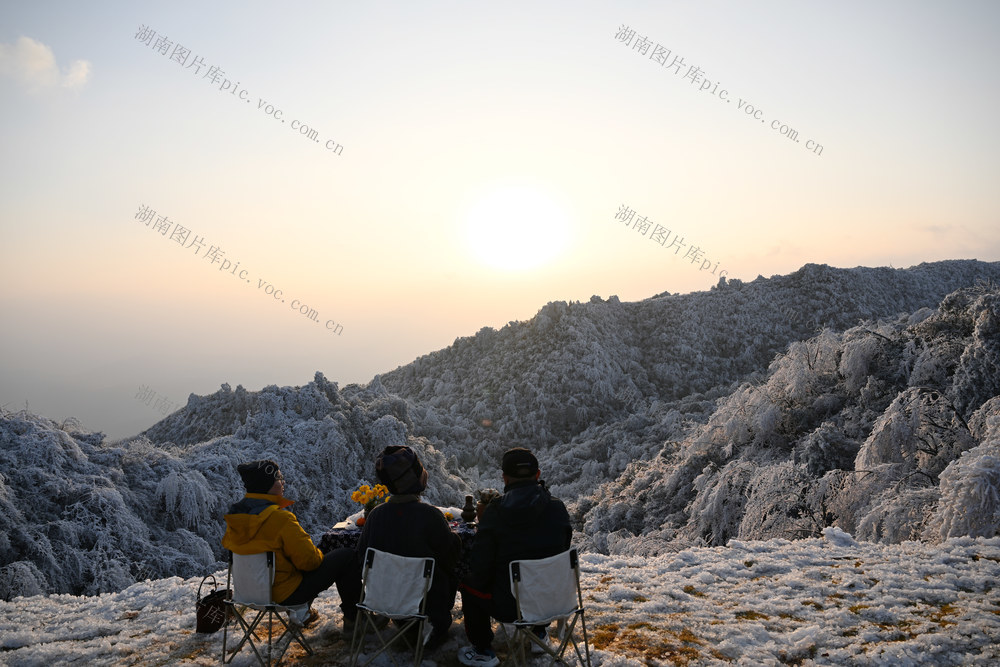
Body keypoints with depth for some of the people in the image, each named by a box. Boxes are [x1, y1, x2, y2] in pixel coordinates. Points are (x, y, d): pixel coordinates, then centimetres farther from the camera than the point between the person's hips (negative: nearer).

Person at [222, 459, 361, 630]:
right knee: (348, 556, 2)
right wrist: (319, 556, 3)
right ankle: (353, 618, 14)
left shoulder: (235, 514, -4)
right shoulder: (279, 518, -27)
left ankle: (300, 610, 26)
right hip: (285, 593, -8)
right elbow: (308, 559, -23)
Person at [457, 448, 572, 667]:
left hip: (509, 608, -3)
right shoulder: (557, 508, -7)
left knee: (468, 583, 23)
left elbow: (480, 568, -12)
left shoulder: (494, 512, -14)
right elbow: (563, 550, 6)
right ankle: (539, 633, 46)